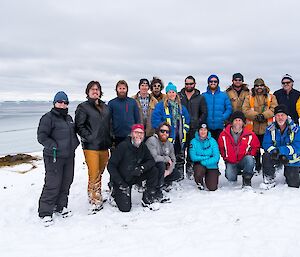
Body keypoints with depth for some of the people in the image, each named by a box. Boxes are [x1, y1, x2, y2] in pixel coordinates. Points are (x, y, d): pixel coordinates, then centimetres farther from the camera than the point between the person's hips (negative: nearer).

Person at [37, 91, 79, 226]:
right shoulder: (48, 118, -8)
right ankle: (45, 212, 7)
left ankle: (60, 206, 30)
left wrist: (75, 143, 11)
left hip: (69, 156, 8)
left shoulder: (69, 118, 16)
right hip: (54, 157, -7)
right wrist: (54, 147, -21)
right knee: (52, 184, -6)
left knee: (66, 182, 13)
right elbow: (41, 137, -13)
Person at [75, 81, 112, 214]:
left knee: (99, 173, 13)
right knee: (94, 174, -8)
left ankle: (93, 197, 28)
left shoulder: (105, 107, 17)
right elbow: (79, 126, -7)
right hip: (91, 147, -6)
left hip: (104, 146, 6)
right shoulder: (83, 107, -1)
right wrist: (89, 138, -13)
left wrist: (109, 140, 13)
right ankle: (96, 201, 2)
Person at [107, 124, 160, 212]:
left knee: (154, 171, -13)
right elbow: (111, 166, -19)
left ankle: (148, 198, -3)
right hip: (121, 180, -5)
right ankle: (115, 192, 16)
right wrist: (120, 183, -24)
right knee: (125, 208, -15)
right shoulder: (123, 146, -20)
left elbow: (151, 161, -4)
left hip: (134, 177, 5)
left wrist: (141, 168, -25)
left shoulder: (143, 147, -3)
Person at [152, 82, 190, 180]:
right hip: (167, 137, -5)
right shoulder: (161, 105, -2)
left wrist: (184, 129, 7)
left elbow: (187, 119, 20)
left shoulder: (181, 106, 15)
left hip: (180, 137, 5)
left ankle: (180, 176, 22)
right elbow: (155, 119, -9)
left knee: (180, 157, 11)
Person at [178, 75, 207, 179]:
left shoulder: (200, 97, 10)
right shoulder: (178, 96, 10)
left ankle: (190, 170, 10)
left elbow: (204, 113, 8)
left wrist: (198, 123, -4)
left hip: (194, 129, 0)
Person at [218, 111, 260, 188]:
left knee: (249, 159, -34)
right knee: (230, 178, -21)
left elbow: (256, 146, 9)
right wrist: (225, 157, 3)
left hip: (243, 160, 0)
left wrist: (249, 155, -2)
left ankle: (247, 180, -13)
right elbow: (220, 147, 10)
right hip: (231, 162, 1)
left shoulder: (250, 135, -5)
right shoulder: (224, 135, -4)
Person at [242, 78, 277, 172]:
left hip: (267, 128, -1)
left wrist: (263, 115, -19)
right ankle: (257, 166, 23)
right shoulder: (249, 98, 10)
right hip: (253, 128, 1)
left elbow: (274, 109, -4)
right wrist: (256, 115, -17)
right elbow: (245, 110, -4)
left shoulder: (271, 97, 10)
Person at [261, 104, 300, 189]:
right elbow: (266, 144, -13)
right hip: (277, 157, 1)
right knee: (266, 156, -31)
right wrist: (277, 153, -31)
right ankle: (269, 180, -11)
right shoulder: (270, 129, -9)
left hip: (291, 159, -1)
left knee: (293, 184, 1)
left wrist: (280, 150, -35)